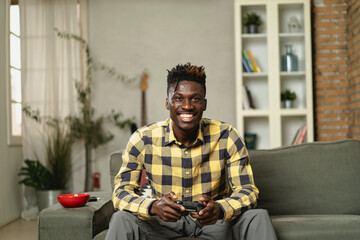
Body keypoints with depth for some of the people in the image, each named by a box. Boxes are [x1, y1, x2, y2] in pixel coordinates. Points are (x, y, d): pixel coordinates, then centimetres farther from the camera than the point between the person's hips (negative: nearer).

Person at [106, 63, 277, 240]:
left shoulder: (227, 137, -14)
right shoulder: (143, 140, -14)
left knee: (258, 217, -25)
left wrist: (220, 209, -39)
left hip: (215, 220, 0)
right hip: (164, 221, 0)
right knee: (121, 219, -27)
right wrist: (154, 206, -38)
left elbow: (247, 191, -14)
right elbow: (121, 193, -15)